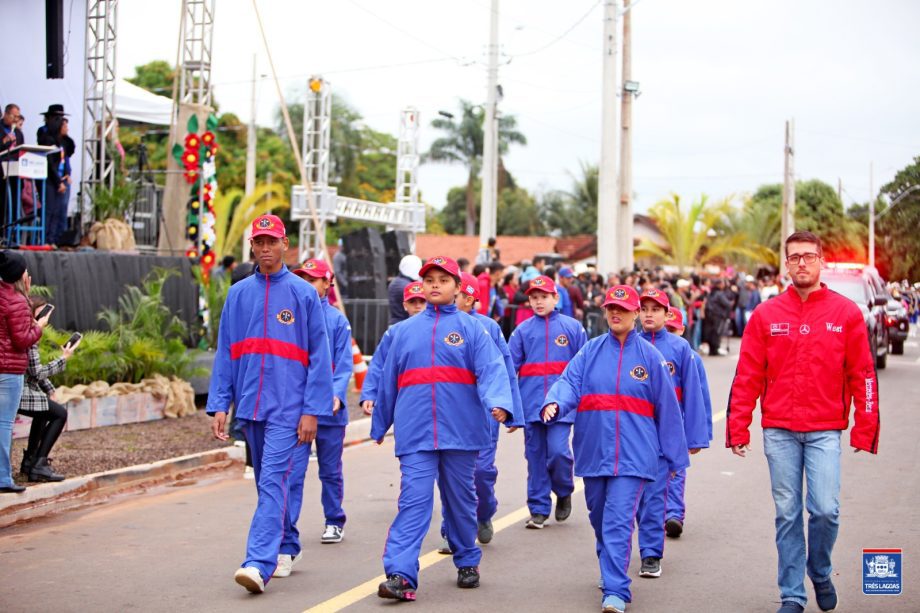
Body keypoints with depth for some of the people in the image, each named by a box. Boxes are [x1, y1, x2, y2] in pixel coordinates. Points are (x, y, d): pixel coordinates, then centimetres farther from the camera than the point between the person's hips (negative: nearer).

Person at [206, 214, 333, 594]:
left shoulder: (304, 293, -1)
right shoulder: (238, 294, 10)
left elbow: (319, 355, -4)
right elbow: (225, 353, 10)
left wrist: (312, 410, -10)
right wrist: (219, 405, 2)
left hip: (289, 408, -5)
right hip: (250, 406, 5)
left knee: (275, 482, -13)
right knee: (268, 483, 14)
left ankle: (259, 564, -19)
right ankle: (287, 548, 28)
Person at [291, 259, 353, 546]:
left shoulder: (337, 320, -1)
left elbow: (344, 364, -4)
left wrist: (336, 394, -18)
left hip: (329, 408, -1)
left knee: (330, 469, 8)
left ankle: (334, 522, 19)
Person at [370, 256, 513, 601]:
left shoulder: (471, 327, 3)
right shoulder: (404, 331, 13)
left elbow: (491, 369, -11)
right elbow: (389, 381, 20)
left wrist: (497, 402, -30)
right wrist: (379, 425, 24)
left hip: (461, 430, -1)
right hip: (415, 431, 1)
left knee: (461, 500, 12)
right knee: (413, 501, -9)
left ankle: (467, 563, 29)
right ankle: (400, 574, -15)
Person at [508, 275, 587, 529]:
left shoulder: (572, 327, 5)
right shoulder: (522, 330, 7)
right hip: (531, 401, 2)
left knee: (558, 450, -12)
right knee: (535, 455, 6)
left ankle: (564, 492, 17)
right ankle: (538, 509, 16)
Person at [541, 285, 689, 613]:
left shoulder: (649, 355, 2)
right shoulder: (590, 351, 6)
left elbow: (667, 406, 5)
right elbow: (569, 382, -6)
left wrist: (675, 455, 7)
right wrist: (554, 403, -30)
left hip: (633, 454, -3)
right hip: (593, 450, 3)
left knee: (619, 521, -13)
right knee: (599, 520, 17)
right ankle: (611, 571, 40)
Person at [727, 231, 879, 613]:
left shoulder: (846, 313, 2)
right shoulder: (766, 315, 3)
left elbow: (863, 375, 2)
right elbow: (747, 376, 3)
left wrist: (865, 428, -4)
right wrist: (737, 428, -1)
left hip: (825, 431, -1)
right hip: (779, 431, 1)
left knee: (825, 510, -9)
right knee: (787, 514, 4)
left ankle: (820, 573, 20)